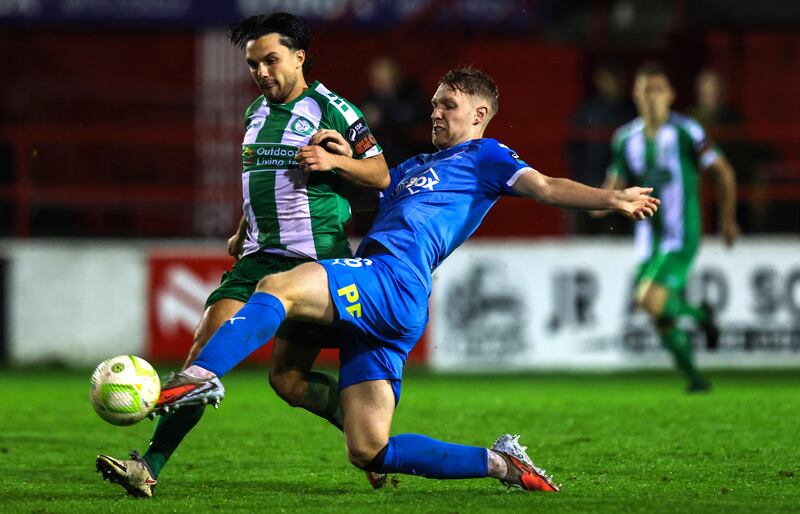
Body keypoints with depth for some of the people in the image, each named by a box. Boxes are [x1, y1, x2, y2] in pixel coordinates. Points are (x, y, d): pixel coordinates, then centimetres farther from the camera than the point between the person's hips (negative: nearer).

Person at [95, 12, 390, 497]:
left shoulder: (329, 109, -4)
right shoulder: (256, 114, 16)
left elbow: (381, 175, -4)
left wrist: (332, 160, -19)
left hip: (315, 260, -6)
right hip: (260, 257, 6)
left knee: (288, 377, -5)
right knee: (208, 348, -11)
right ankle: (151, 468, -15)